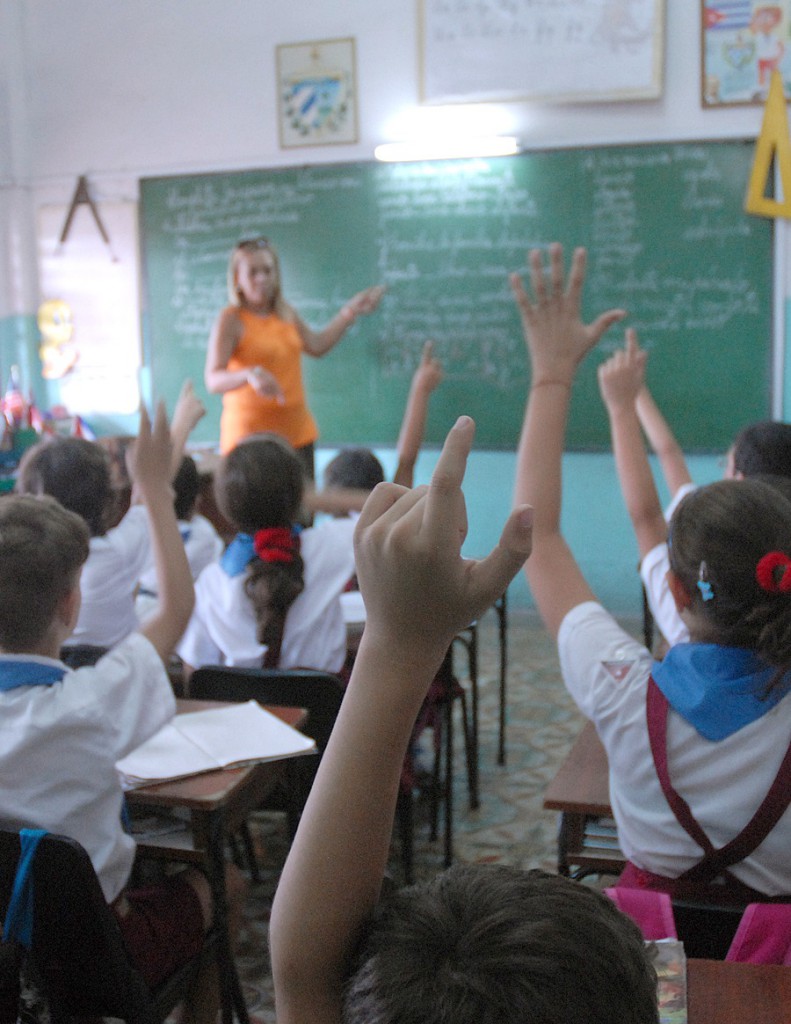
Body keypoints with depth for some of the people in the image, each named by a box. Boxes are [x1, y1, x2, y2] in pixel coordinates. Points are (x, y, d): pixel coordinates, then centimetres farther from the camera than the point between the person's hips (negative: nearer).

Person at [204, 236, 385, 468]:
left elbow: (317, 345, 23)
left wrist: (350, 312, 18)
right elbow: (213, 381, -19)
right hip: (249, 435, -6)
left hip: (297, 432, 6)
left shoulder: (286, 314, 10)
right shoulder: (230, 320, -10)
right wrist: (249, 375, -38)